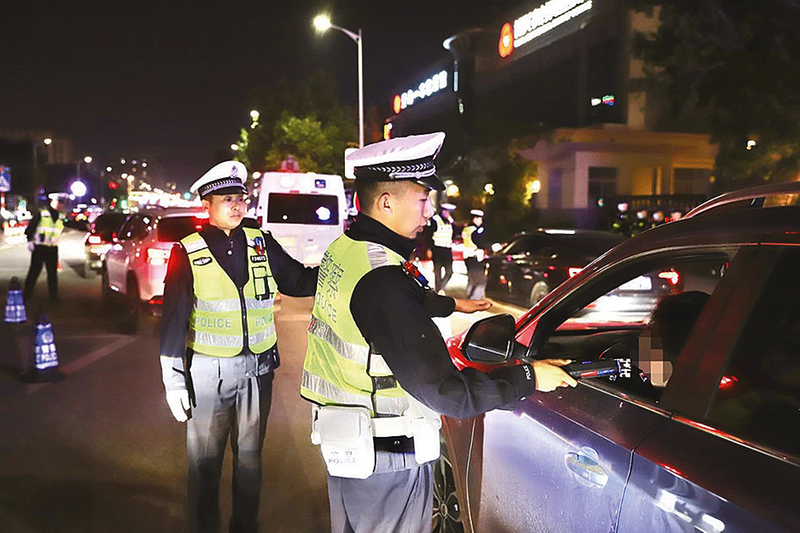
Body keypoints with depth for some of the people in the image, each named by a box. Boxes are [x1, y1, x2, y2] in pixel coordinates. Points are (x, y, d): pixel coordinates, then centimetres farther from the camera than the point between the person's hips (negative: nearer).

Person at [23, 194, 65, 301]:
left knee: (53, 273, 9)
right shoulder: (41, 214, -5)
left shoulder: (61, 218, 9)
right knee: (34, 271, 2)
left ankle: (54, 296, 17)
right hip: (39, 248, -4)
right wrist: (29, 241, -12)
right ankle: (26, 294, 14)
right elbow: (30, 228, -4)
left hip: (53, 249, 4)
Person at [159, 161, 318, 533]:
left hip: (257, 368, 3)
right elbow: (173, 320, -6)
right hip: (208, 372, -3)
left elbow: (301, 282, 2)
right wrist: (173, 381, -7)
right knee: (205, 461, 10)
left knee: (250, 457, 17)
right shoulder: (188, 253, -7)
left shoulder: (261, 244, 2)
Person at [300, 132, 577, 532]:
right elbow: (447, 393, -29)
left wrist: (452, 304, 33)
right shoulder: (381, 280, -30)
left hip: (342, 439, 9)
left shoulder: (343, 248, 0)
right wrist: (529, 378, -19)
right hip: (384, 459, -9)